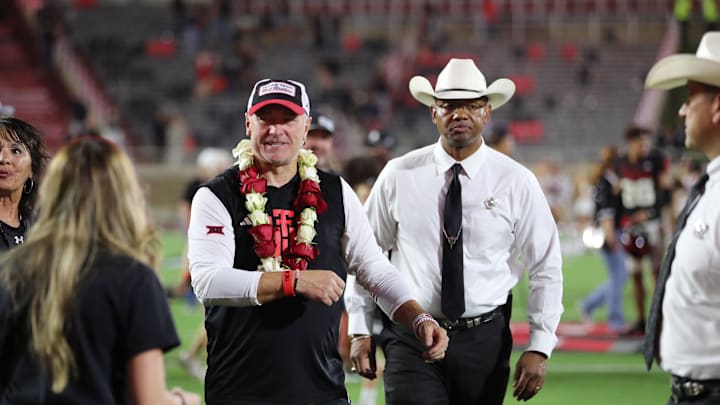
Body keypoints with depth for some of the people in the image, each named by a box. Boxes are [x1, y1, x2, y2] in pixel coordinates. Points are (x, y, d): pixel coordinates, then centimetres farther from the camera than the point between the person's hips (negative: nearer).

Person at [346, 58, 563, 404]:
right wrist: (360, 331, 3)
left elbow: (546, 269, 1)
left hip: (485, 339, 1)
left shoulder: (516, 182, -2)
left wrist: (539, 348, -5)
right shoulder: (398, 176, -1)